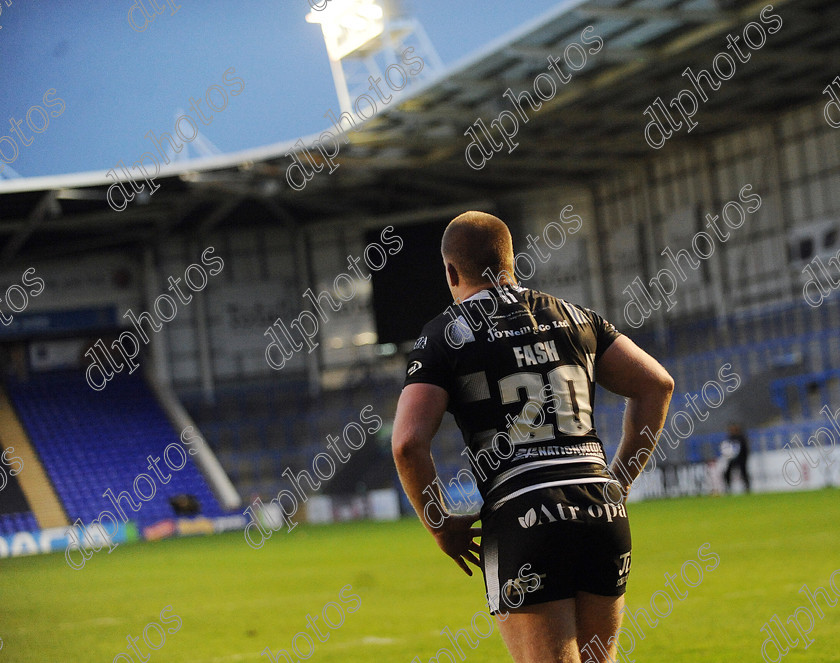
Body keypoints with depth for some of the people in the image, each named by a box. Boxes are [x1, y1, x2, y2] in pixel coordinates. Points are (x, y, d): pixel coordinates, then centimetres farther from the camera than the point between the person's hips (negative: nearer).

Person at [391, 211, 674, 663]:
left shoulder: (444, 335, 4)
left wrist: (441, 526, 6)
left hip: (521, 517, -5)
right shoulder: (573, 317, 17)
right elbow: (657, 385, 15)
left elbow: (409, 444, -7)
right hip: (603, 511, 5)